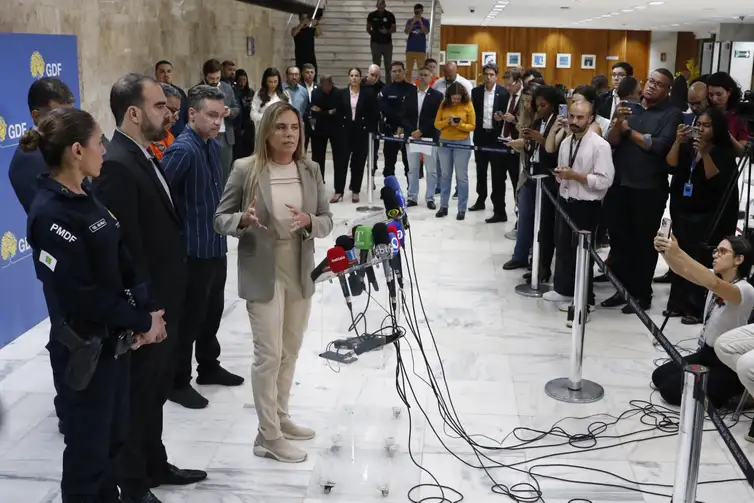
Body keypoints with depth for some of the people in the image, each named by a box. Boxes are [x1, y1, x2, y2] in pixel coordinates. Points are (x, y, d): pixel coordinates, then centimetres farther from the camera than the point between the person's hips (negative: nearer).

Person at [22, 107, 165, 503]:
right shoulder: (50, 214, -22)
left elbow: (120, 260, 7)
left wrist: (146, 308, -7)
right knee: (88, 448, 9)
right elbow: (81, 296, -23)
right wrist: (141, 321, -14)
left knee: (111, 438, 21)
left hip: (113, 339, 8)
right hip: (84, 348, -8)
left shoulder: (84, 198, 5)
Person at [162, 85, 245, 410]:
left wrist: (222, 234, 14)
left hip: (216, 246, 8)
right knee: (189, 318, 4)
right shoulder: (183, 150, -20)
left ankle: (209, 367, 37)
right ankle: (178, 382, 18)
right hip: (193, 250, -8)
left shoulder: (213, 145, 8)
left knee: (213, 312, 20)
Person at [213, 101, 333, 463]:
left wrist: (309, 221, -19)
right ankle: (268, 437, 9)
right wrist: (244, 219, -25)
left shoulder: (311, 171, 1)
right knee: (268, 355, -3)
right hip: (262, 274, -5)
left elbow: (327, 221, 3)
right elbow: (220, 219, -4)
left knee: (290, 352, 16)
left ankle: (280, 418, 34)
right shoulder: (245, 170, -10)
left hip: (300, 274, 5)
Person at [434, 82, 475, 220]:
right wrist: (447, 122, -18)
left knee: (461, 177, 1)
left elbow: (472, 126, -4)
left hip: (462, 143, -3)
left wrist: (459, 125, -21)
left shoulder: (468, 105, -4)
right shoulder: (444, 104, 2)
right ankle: (443, 206, 17)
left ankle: (462, 209, 7)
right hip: (444, 142, 3)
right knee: (445, 176, 10)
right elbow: (437, 124, 1)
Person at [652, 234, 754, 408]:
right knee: (659, 377, 4)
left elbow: (714, 285, -44)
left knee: (671, 389, -14)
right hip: (706, 353, 8)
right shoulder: (715, 278, 0)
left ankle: (731, 390, 4)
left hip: (728, 364, -8)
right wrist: (666, 252, -36)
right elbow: (682, 270, -14)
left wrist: (678, 253, -53)